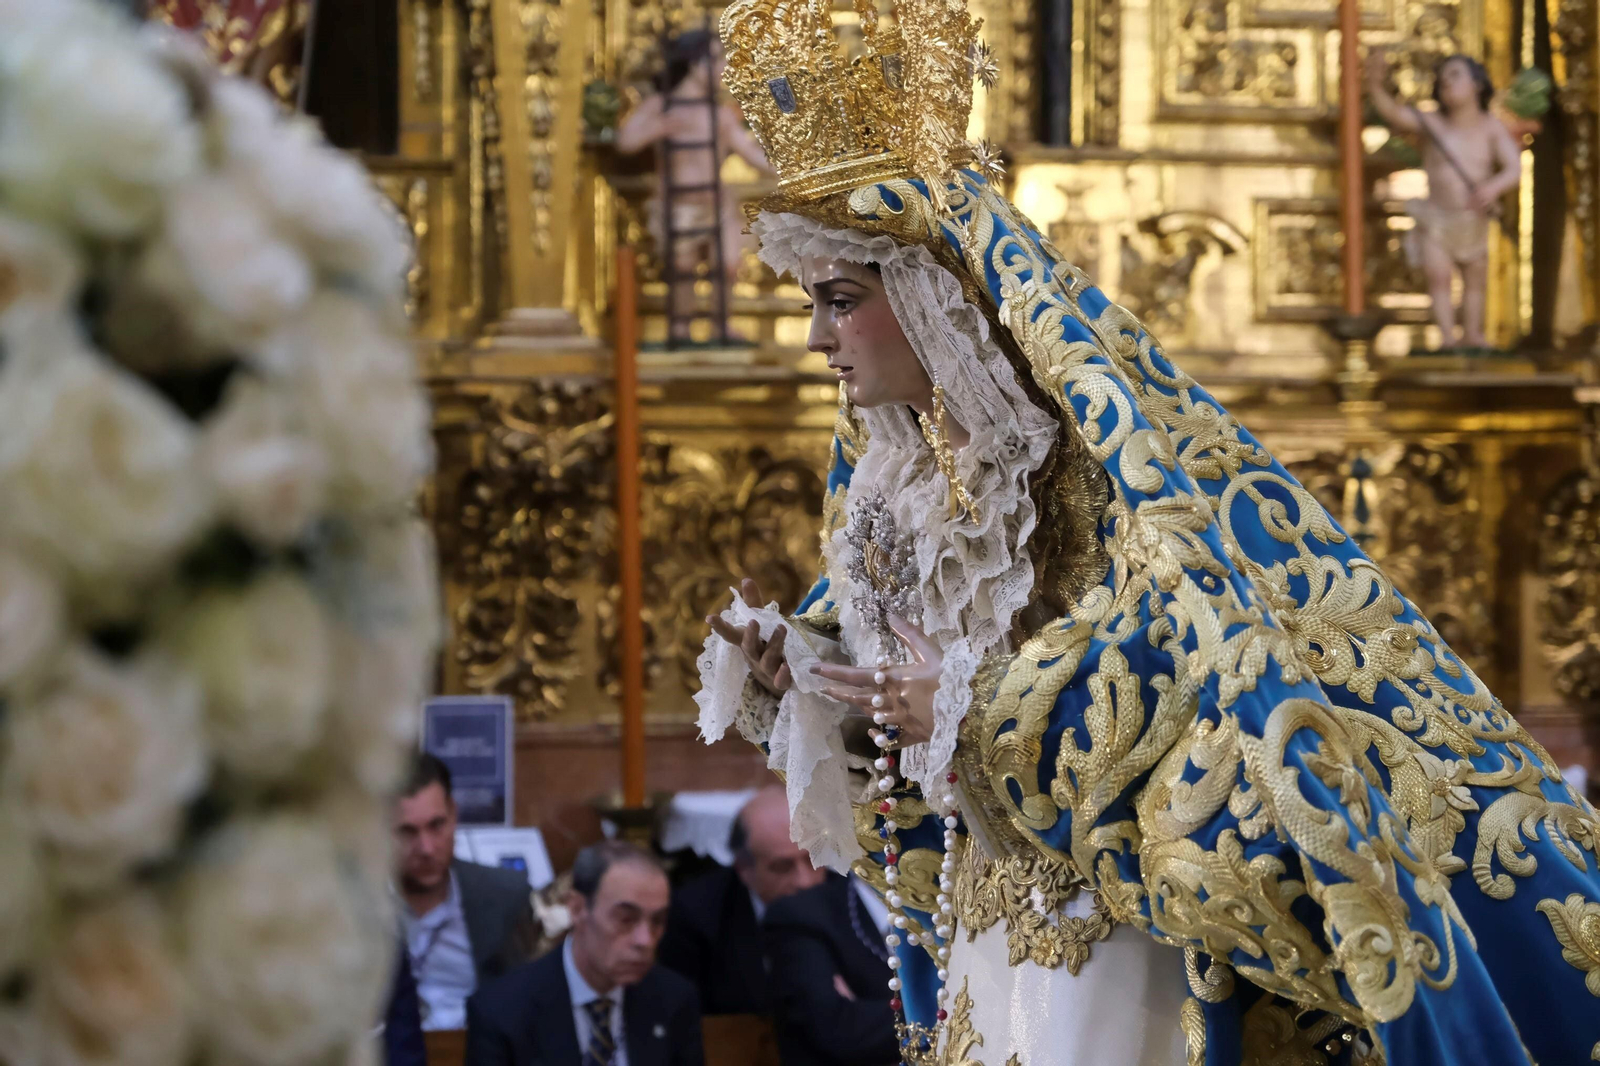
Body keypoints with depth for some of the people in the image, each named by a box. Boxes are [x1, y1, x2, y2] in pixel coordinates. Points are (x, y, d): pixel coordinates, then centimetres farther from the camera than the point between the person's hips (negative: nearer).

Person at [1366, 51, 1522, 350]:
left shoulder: (1492, 127, -9)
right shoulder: (1433, 124, -12)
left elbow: (1515, 169, -17)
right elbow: (1393, 112, -28)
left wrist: (1494, 187, -40)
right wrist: (1375, 84, -49)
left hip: (1474, 221, 2)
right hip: (1436, 219, -2)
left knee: (1476, 280, 14)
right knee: (1439, 275, -14)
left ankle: (1471, 334, 30)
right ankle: (1448, 336, -11)